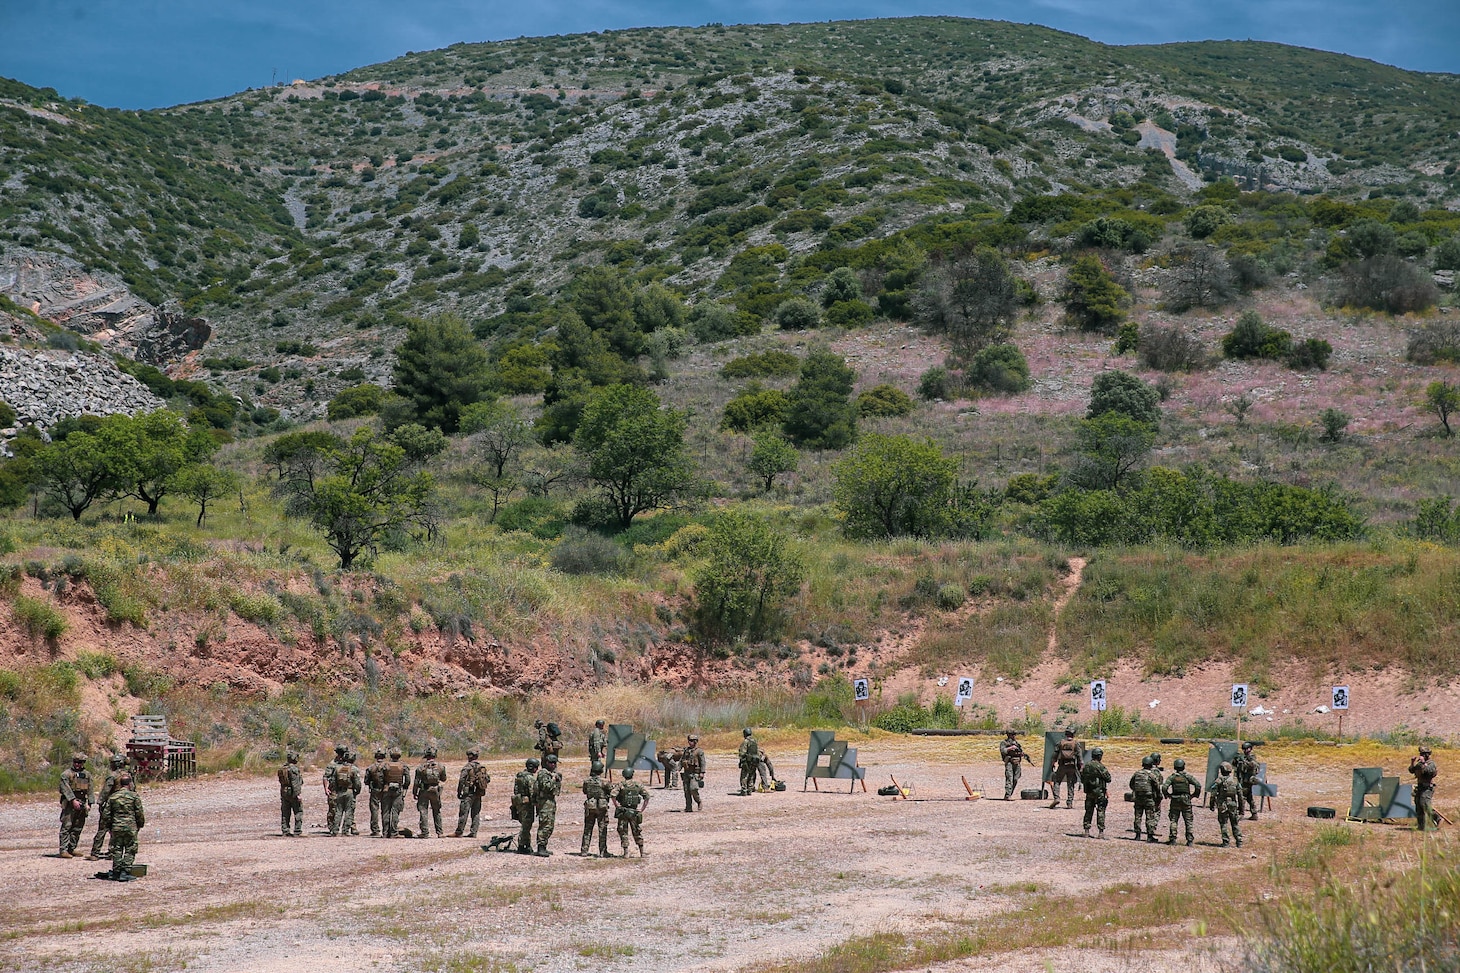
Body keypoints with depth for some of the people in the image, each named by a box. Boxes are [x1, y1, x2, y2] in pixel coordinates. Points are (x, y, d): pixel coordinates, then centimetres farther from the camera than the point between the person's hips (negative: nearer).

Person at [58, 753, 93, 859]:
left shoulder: (87, 774, 13)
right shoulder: (66, 774, -3)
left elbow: (90, 790, 16)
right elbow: (66, 789, -13)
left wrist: (89, 804, 7)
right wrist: (73, 800, -21)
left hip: (82, 803, 6)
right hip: (69, 803, -6)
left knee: (78, 828, 8)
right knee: (66, 827, -9)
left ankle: (72, 849, 15)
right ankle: (63, 850, -12)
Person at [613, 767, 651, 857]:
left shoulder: (621, 785, -3)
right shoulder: (638, 785, 2)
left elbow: (613, 795, -18)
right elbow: (647, 796, -3)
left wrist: (617, 806, -9)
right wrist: (642, 809, 1)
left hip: (623, 812, -2)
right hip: (634, 812, 2)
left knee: (623, 832, 6)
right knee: (637, 832, 14)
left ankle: (626, 853, 2)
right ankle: (642, 852, 16)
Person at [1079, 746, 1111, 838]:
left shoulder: (1085, 766, 4)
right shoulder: (1100, 766, -15)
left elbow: (1082, 779, 10)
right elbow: (1108, 779, -10)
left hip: (1089, 792, 5)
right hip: (1099, 792, -5)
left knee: (1088, 811, 12)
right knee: (1100, 811, -1)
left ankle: (1087, 831, 11)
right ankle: (1101, 831, -4)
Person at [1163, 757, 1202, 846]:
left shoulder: (1172, 777, -2)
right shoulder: (1188, 776, -3)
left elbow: (1164, 787, -12)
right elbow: (1198, 785, -11)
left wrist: (1167, 795, 5)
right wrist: (1195, 795, 2)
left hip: (1175, 801, 0)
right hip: (1186, 801, 0)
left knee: (1173, 820, 7)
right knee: (1188, 821, 5)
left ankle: (1173, 839, 2)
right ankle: (1189, 840, 1)